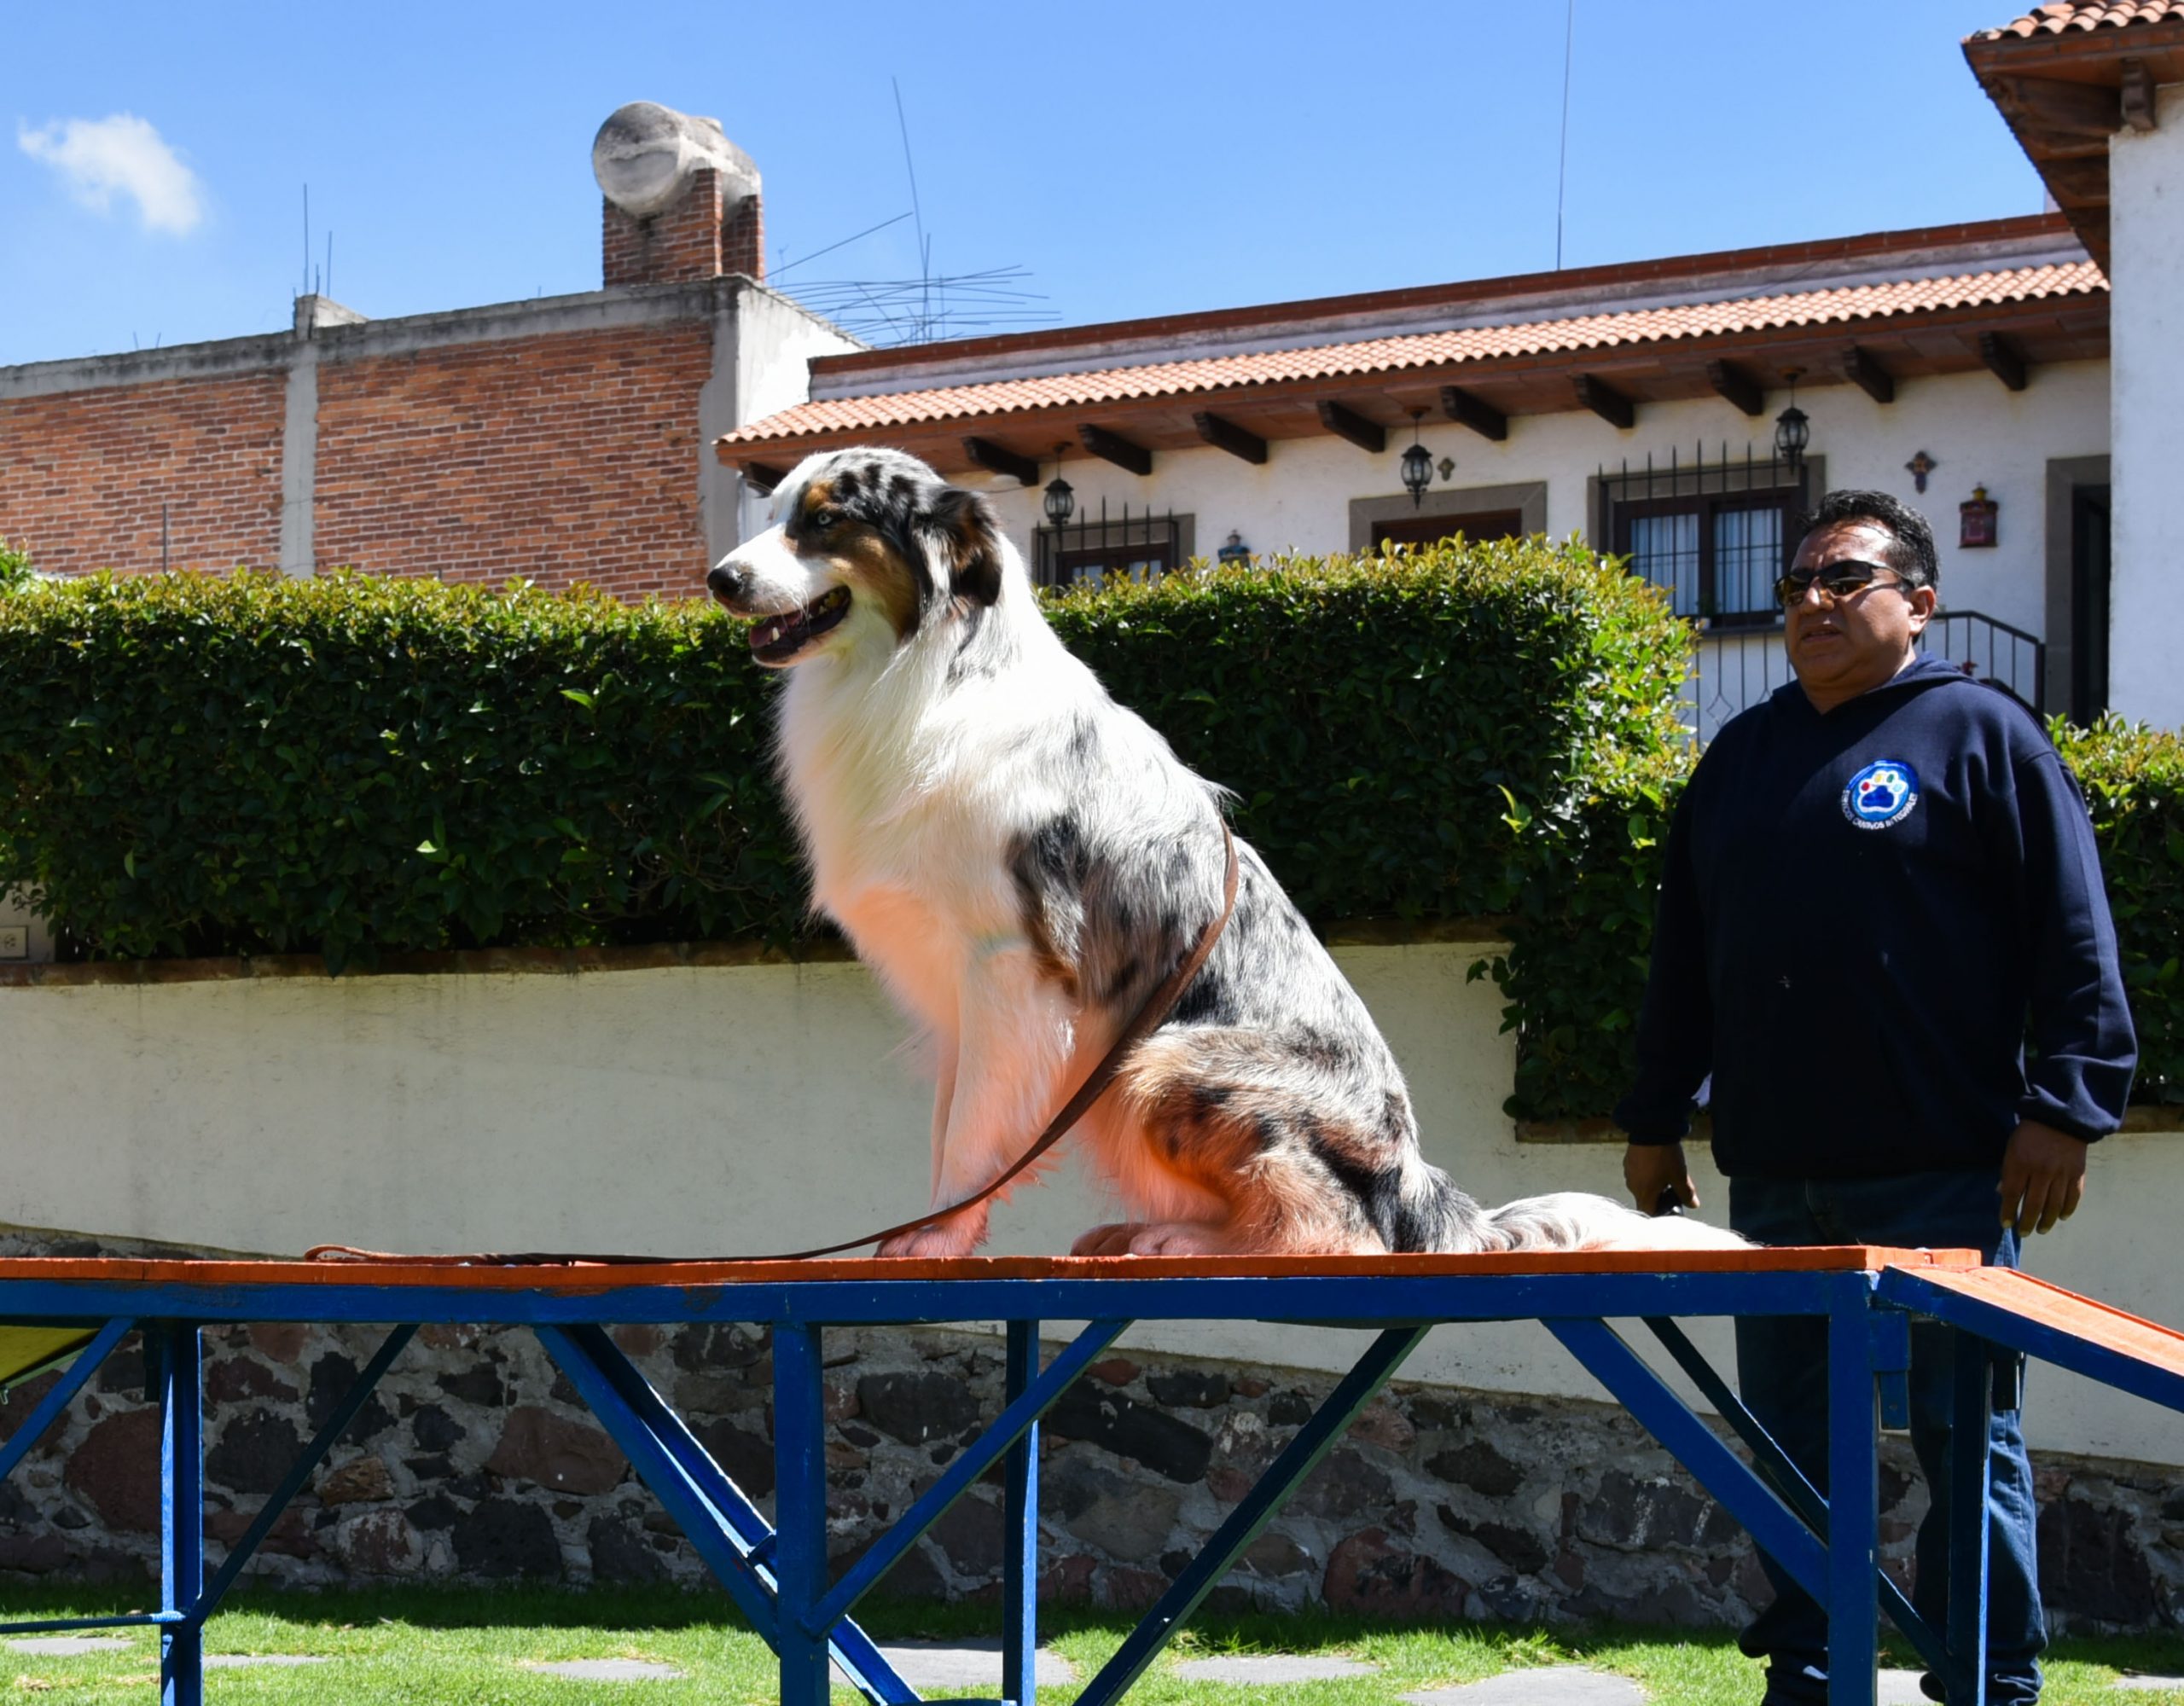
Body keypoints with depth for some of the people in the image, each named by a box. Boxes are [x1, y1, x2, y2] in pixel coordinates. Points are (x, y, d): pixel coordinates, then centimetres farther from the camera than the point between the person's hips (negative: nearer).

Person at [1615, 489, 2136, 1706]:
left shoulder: (1979, 733, 1)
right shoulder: (1743, 755, 17)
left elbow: (2074, 936, -5)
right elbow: (1684, 955, 22)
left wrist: (2064, 1106, -12)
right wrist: (1656, 1120, 19)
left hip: (1937, 1171, -5)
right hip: (1775, 1172, 6)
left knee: (1965, 1434, 0)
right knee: (1792, 1435, 9)